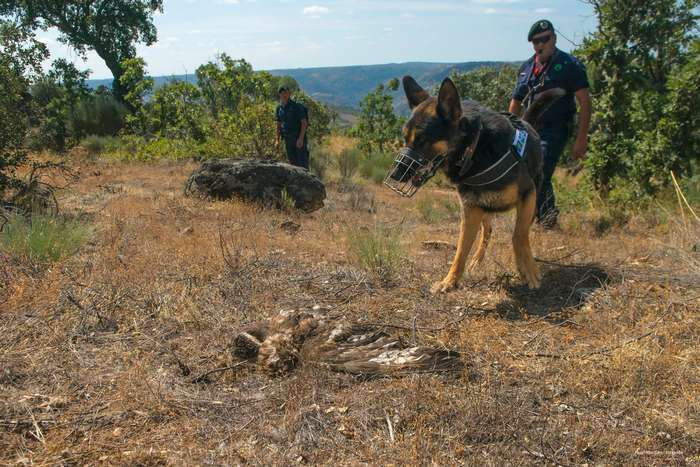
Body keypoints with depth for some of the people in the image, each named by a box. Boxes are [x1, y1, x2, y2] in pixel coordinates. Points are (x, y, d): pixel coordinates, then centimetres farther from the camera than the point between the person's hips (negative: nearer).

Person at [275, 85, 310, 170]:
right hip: (288, 140, 6)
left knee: (302, 163, -8)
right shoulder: (279, 108, 7)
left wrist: (301, 139, -23)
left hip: (299, 138, -6)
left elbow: (304, 122, -15)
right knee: (293, 163, 10)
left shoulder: (297, 106, -11)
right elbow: (279, 124, 17)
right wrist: (277, 140, 10)